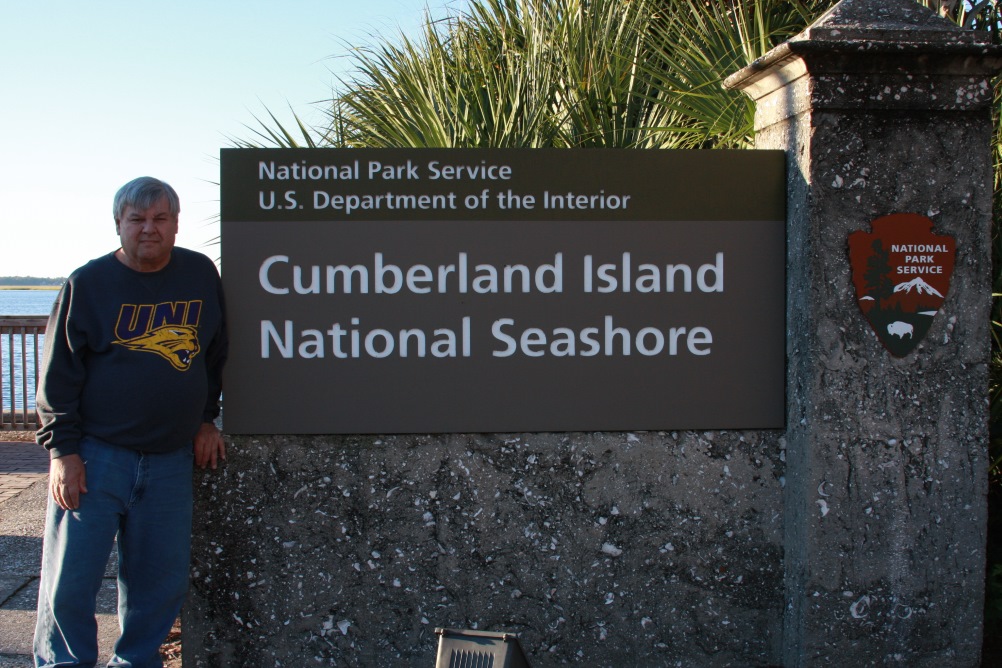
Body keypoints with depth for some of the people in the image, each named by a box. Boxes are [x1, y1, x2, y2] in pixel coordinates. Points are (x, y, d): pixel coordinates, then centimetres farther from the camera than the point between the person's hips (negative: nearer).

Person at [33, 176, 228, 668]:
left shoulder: (202, 275, 6)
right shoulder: (88, 284, -4)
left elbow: (215, 353, 19)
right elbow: (57, 374, -4)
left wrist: (206, 419, 15)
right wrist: (62, 450, -8)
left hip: (170, 462, 3)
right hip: (95, 457, -3)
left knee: (161, 581, 9)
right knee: (69, 582, 0)